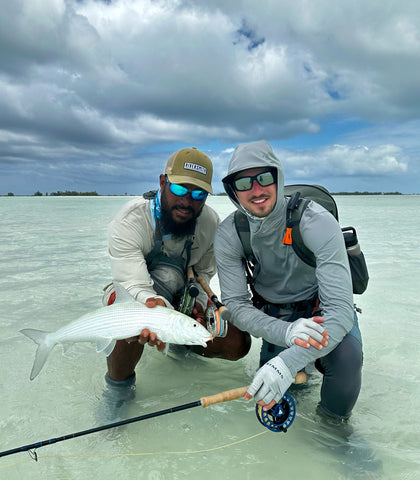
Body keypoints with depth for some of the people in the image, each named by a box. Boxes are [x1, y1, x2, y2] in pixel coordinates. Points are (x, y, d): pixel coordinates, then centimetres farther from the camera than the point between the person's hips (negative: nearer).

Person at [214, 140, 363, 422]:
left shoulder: (316, 221, -30)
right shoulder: (228, 234, -20)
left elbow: (340, 309, -35)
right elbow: (236, 305, -19)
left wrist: (289, 360, -49)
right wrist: (287, 332, -38)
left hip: (321, 308, -2)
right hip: (274, 315, 3)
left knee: (346, 357, -32)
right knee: (272, 398, -4)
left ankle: (334, 419, 2)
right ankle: (303, 364, 28)